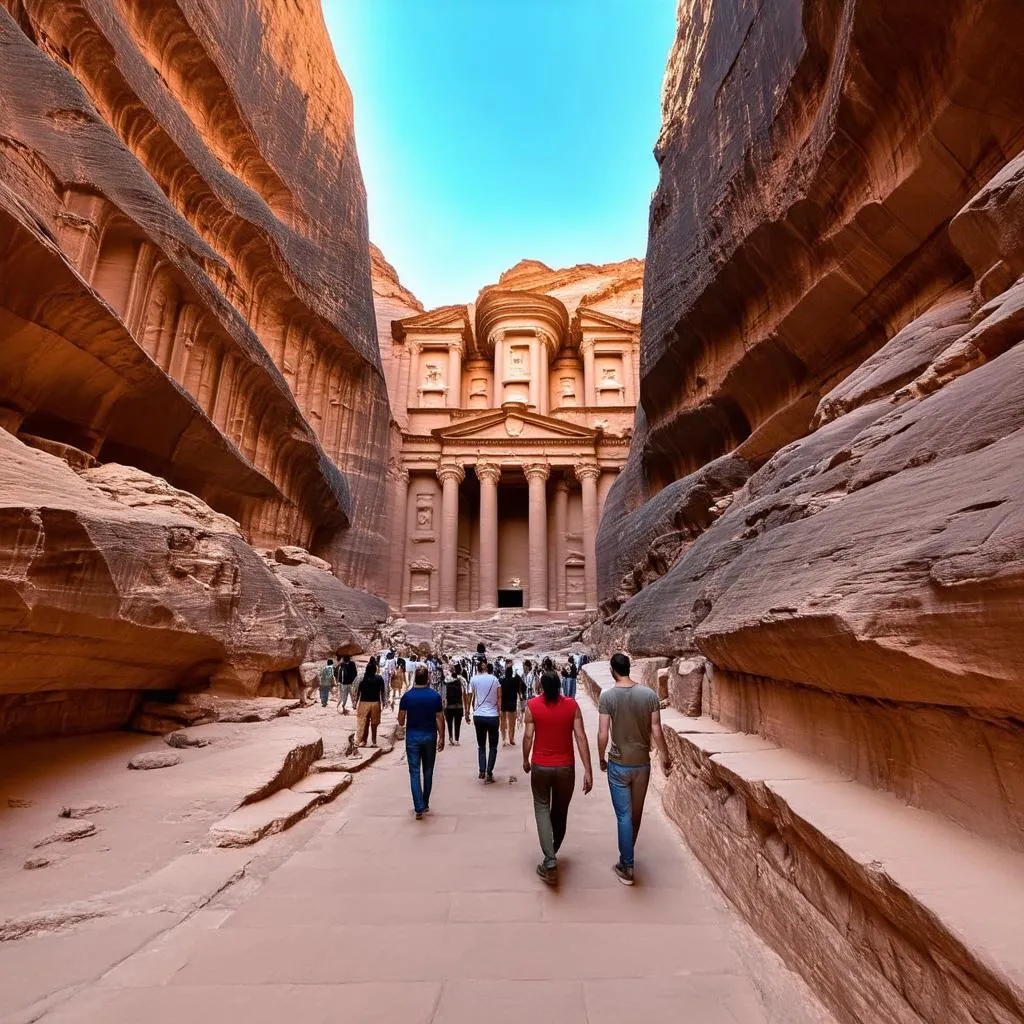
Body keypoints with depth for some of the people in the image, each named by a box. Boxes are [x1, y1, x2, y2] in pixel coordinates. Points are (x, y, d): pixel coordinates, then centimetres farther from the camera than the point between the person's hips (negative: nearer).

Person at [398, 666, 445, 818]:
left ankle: (419, 807, -5)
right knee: (428, 771, 15)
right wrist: (441, 738, 2)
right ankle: (425, 803, 25)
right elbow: (440, 718, -6)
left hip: (412, 736, -1)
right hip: (430, 736, 1)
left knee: (415, 772, 2)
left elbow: (401, 718, -2)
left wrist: (403, 725, 21)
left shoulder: (407, 696, -7)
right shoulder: (435, 695, -7)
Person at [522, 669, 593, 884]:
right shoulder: (572, 705, -8)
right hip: (565, 767, 2)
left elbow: (528, 736, -7)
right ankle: (552, 853, 37)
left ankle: (550, 862, -3)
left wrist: (525, 760, 10)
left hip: (540, 766, -1)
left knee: (542, 809, 10)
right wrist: (588, 770, -8)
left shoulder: (532, 705, -10)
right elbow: (581, 737, -11)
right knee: (560, 811, 20)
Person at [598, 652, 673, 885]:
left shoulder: (608, 696, -16)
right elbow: (656, 730, -6)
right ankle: (627, 855, 41)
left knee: (624, 815, 9)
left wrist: (601, 759, 2)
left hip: (618, 764, -3)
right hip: (642, 763, 3)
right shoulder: (649, 694, -9)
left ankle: (627, 867, 16)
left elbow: (603, 733, -14)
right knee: (636, 813, 21)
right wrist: (665, 756, 10)